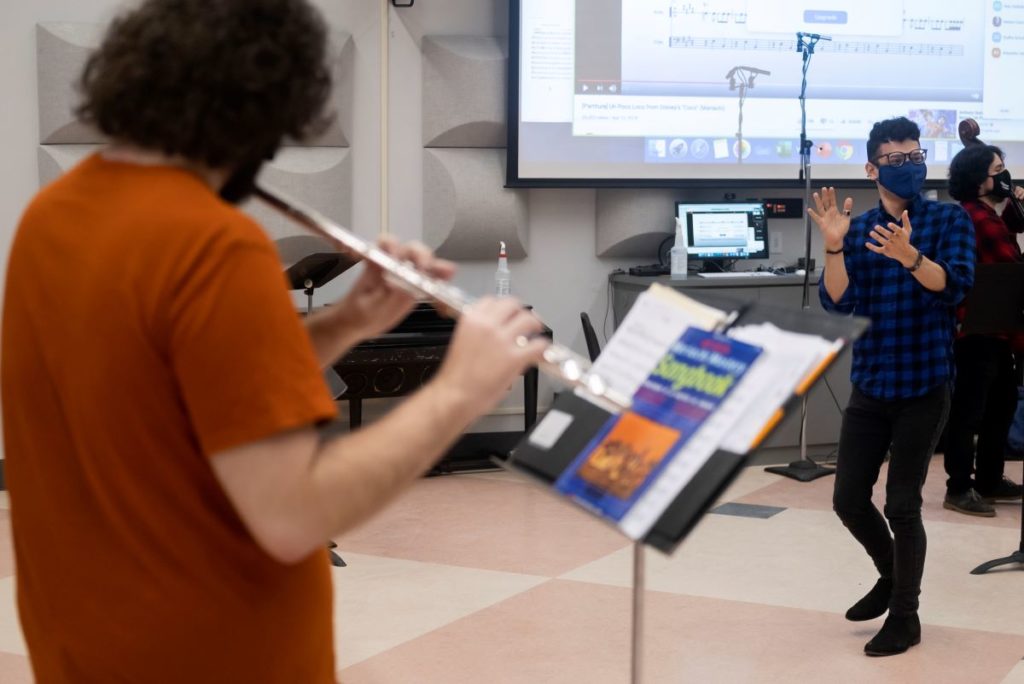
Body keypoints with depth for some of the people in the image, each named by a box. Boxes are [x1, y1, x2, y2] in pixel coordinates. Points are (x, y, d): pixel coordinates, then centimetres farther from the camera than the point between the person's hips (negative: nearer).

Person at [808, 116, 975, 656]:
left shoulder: (949, 220, -2)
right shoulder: (857, 230, 5)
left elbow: (954, 285, -18)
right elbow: (837, 303, -5)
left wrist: (909, 256, -35)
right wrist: (834, 246, -21)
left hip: (924, 386, -3)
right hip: (869, 387, 4)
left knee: (902, 505, -2)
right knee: (849, 501, 6)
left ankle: (904, 615, 15)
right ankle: (892, 576, 33)